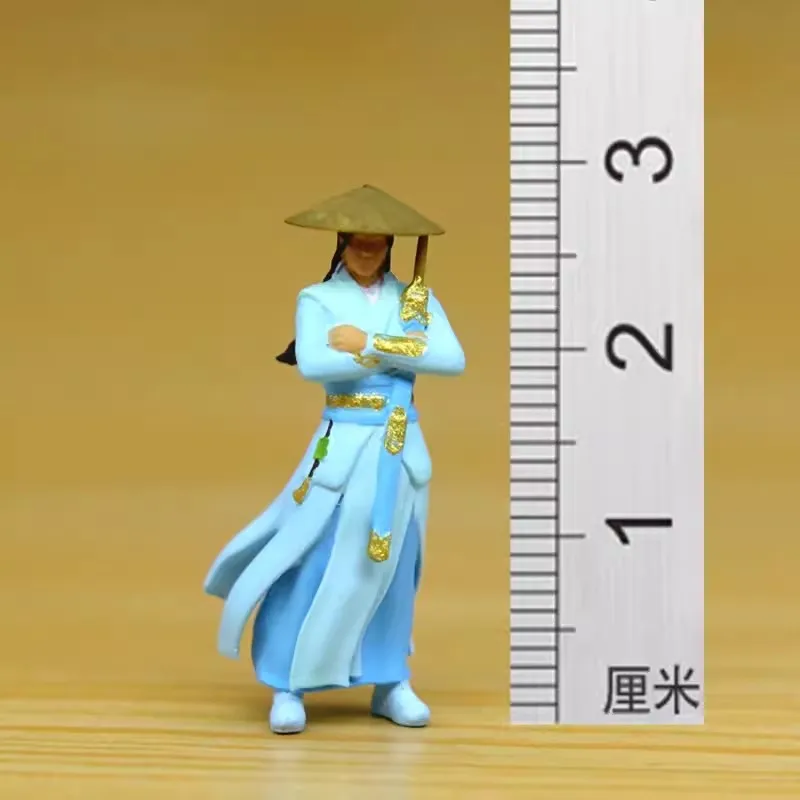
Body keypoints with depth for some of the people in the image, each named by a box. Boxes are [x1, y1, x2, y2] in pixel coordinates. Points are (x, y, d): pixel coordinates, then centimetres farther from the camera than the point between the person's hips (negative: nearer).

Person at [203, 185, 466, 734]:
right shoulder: (318, 299, -3)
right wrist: (400, 352, -15)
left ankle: (391, 684, 21)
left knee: (391, 565, 11)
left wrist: (371, 344, -15)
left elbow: (453, 360, -9)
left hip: (402, 448, 3)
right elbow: (313, 365, -21)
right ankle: (288, 687, 4)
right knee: (313, 562, -4)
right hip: (343, 445, -3)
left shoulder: (416, 297, 5)